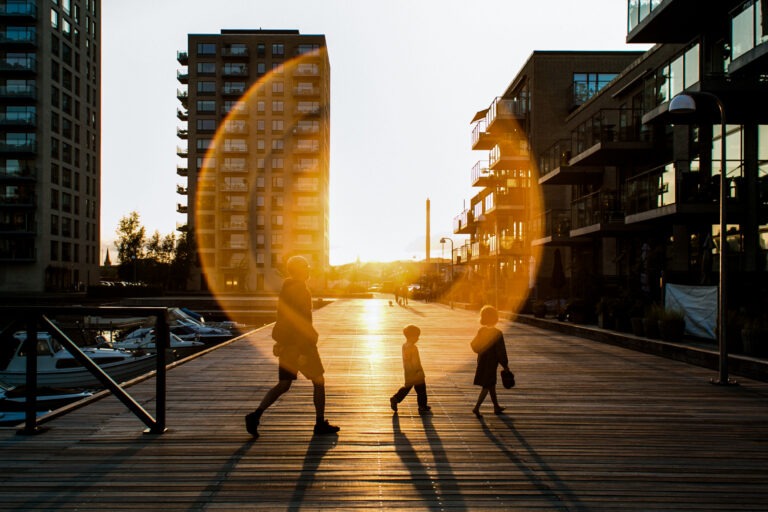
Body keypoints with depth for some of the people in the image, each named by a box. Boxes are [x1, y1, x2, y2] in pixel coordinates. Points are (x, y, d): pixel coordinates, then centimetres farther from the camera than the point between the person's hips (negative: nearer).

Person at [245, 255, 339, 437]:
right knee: (318, 381, 6)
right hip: (301, 343, -8)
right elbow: (302, 322, -22)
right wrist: (303, 351, -23)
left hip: (287, 344, 8)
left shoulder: (286, 289, 13)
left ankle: (256, 415, -3)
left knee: (283, 384, 10)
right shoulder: (300, 290, -15)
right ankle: (320, 424, 12)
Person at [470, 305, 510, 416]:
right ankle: (477, 407, -6)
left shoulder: (481, 331, -1)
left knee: (491, 385, 19)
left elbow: (474, 346, 8)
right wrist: (505, 365, -6)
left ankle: (496, 407, 31)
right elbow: (501, 351, -17)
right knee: (487, 386, 1)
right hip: (491, 363, -7)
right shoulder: (497, 333, -20)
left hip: (482, 362, 7)